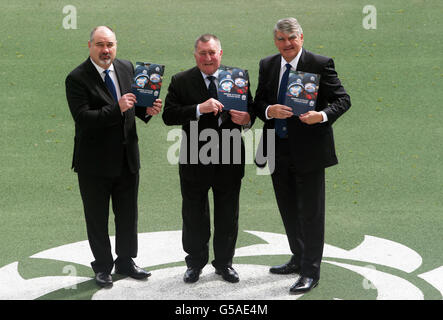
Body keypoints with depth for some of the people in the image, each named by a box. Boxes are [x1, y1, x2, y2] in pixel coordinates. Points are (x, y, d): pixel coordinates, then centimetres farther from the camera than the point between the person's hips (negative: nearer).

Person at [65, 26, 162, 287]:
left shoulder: (127, 68, 3)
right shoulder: (77, 78, -16)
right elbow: (83, 118, -25)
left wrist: (147, 110, -7)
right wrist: (117, 109, -33)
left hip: (127, 158, 5)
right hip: (95, 163, -5)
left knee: (128, 214, 17)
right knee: (97, 218, 9)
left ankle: (126, 261, 34)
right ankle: (102, 266, 25)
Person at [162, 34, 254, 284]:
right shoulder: (181, 82, -3)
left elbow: (251, 110, 11)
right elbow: (169, 116, -12)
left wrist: (247, 119, -13)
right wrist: (200, 109, -25)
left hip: (230, 161, 2)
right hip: (195, 160, -1)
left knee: (228, 216, 12)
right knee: (194, 216, 10)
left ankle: (225, 263, 28)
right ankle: (195, 263, 27)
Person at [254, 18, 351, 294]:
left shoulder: (321, 64, -8)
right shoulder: (267, 66, 8)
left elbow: (343, 99, -8)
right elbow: (259, 101, 9)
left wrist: (322, 115, -27)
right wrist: (270, 110, -14)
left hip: (309, 149, -6)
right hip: (279, 151, 6)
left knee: (311, 212, -1)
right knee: (288, 209, 18)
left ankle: (311, 272, 7)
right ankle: (299, 260, 35)